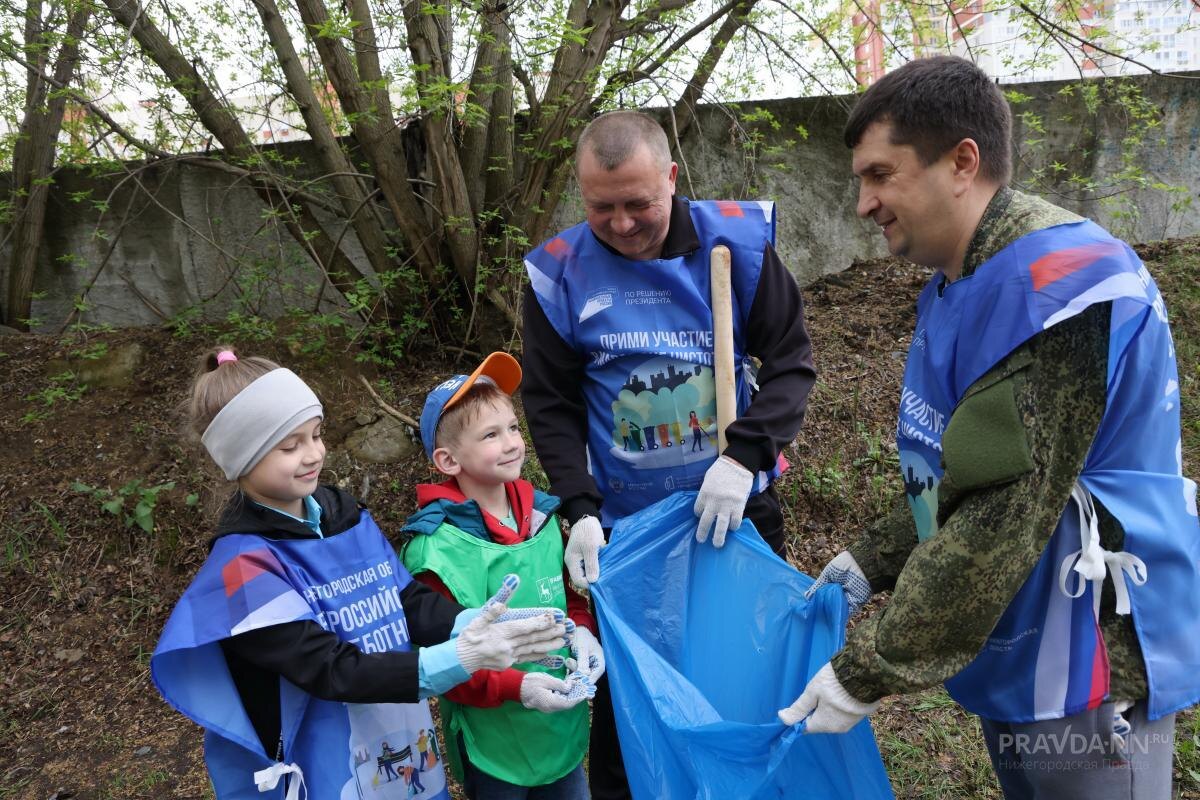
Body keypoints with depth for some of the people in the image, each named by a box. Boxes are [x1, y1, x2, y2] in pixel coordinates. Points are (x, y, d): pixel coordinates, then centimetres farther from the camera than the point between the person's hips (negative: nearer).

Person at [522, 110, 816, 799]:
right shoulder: (561, 273, -8)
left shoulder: (737, 240, -9)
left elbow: (792, 361, -6)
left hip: (737, 508, 1)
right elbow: (551, 404, -2)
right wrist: (580, 510, -13)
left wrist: (745, 456, -20)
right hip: (621, 523, 0)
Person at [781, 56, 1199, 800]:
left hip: (1082, 674, -9)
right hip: (1020, 659, 9)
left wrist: (865, 673, -21)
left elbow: (1000, 521, -27)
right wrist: (872, 562, 9)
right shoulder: (960, 287, 6)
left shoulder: (1056, 288, -24)